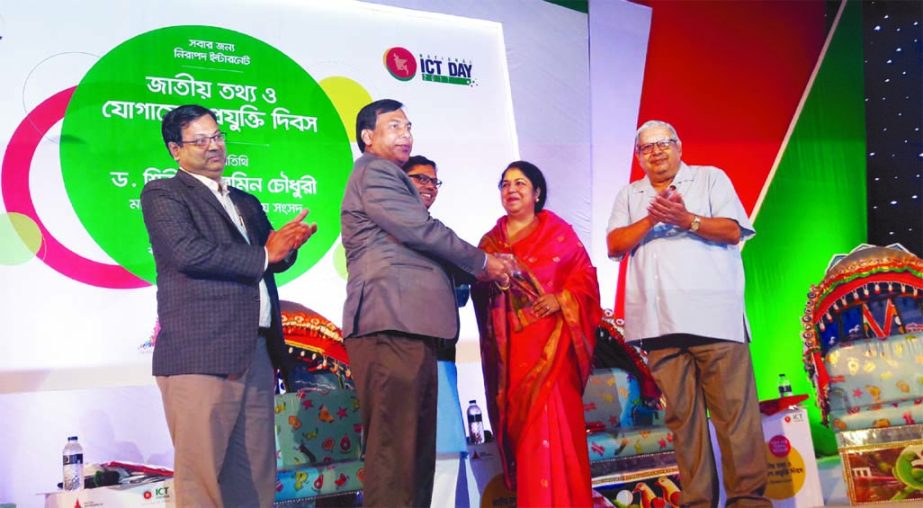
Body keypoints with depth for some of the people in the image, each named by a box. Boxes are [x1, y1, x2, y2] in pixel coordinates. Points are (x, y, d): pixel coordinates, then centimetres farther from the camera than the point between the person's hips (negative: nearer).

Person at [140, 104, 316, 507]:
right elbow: (188, 253, -12)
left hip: (257, 352, 6)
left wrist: (286, 243, -7)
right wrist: (262, 255, -3)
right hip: (200, 353, -6)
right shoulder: (162, 194, 4)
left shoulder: (247, 203, 26)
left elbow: (275, 258, 17)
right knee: (203, 474, -6)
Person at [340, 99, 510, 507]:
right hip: (391, 325, -10)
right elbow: (421, 230, -13)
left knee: (415, 445, 11)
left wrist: (473, 273, 17)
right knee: (394, 446, -10)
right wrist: (482, 262, 0)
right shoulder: (373, 172, -2)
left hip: (409, 327, 10)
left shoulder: (387, 176, 29)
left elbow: (416, 245, 28)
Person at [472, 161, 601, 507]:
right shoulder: (490, 240, 17)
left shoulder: (558, 231, 8)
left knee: (549, 417, -10)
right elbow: (478, 291, 11)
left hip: (549, 339, -3)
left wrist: (562, 299, -16)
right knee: (519, 418, 2)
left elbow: (584, 274, 0)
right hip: (508, 344, 3)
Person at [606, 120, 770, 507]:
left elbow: (732, 231, 0)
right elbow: (615, 245, 6)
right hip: (660, 322, 3)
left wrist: (687, 220, -15)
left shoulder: (711, 178, 13)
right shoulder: (628, 196, 20)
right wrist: (652, 219, -10)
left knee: (734, 408, -5)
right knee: (681, 414, 3)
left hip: (713, 315, -2)